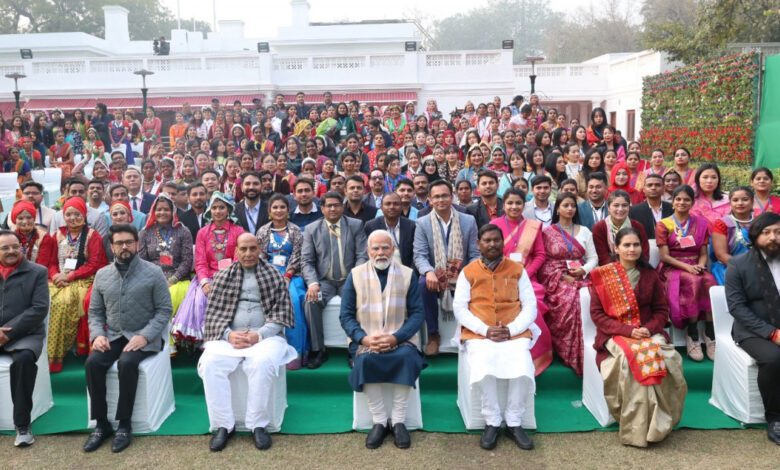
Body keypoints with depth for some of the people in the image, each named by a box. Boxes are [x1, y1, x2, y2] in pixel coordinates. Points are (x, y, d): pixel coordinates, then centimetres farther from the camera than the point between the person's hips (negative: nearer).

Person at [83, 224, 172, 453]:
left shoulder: (153, 272, -4)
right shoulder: (101, 275, 9)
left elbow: (164, 310, -6)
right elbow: (95, 311, 12)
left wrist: (145, 336, -19)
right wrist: (97, 334, -8)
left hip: (143, 337, -4)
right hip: (113, 336, 4)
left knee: (127, 363, -31)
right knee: (93, 363, -23)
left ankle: (124, 425, -16)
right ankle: (102, 424, -8)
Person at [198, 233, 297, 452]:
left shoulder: (274, 275, 9)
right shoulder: (222, 277, 14)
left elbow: (281, 313, 1)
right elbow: (213, 314, 7)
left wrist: (259, 335, -15)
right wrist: (228, 334, -12)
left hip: (265, 336, -2)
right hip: (229, 336, 2)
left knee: (263, 364, -34)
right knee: (210, 365, -27)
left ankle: (258, 425, -19)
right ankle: (223, 424, -15)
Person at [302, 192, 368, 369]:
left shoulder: (356, 226, 6)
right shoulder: (311, 229, 8)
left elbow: (362, 256, -1)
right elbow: (307, 261, 2)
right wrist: (312, 282, -17)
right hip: (324, 281, 1)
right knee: (311, 301, -29)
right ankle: (318, 350, -16)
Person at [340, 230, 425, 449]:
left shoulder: (408, 275, 5)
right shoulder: (355, 275, 5)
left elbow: (417, 314, -2)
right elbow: (346, 315, 2)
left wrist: (395, 337, -17)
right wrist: (364, 338, -17)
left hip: (400, 339, 0)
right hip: (366, 340, 0)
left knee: (407, 357, -31)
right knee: (365, 360, -31)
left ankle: (398, 421, -17)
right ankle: (379, 422, -15)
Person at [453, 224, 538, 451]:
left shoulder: (518, 270, 10)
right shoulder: (468, 272, 8)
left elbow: (530, 307, 6)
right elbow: (459, 309, 2)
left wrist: (510, 330, -11)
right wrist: (485, 330, -12)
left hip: (515, 333, 1)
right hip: (478, 335, -1)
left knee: (523, 372, -27)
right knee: (484, 371, -30)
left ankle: (514, 422, -3)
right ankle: (492, 422, -7)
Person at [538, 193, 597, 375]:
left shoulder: (584, 231, 18)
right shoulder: (548, 232, 7)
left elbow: (593, 258, 13)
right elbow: (543, 263, 0)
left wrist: (583, 270, -8)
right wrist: (562, 276, -12)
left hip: (580, 277, 3)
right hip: (556, 279, -3)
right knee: (571, 301, -34)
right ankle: (574, 357, -22)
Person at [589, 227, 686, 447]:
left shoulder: (649, 275, 8)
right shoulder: (602, 275, -1)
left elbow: (662, 310, 9)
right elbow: (597, 314, -4)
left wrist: (649, 328, -12)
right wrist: (627, 330, -16)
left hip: (648, 332, 3)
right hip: (614, 335, -3)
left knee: (665, 358, -29)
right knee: (634, 359, -34)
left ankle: (658, 422, -12)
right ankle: (637, 428, -20)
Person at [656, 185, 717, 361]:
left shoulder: (701, 224, 13)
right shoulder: (663, 225, 3)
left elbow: (703, 253, 10)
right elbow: (665, 256, -4)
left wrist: (700, 265, -12)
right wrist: (686, 267, -17)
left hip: (696, 267, 3)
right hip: (673, 268, -3)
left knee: (710, 282, -31)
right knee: (693, 282, -35)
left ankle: (710, 334, -26)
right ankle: (692, 334, -27)